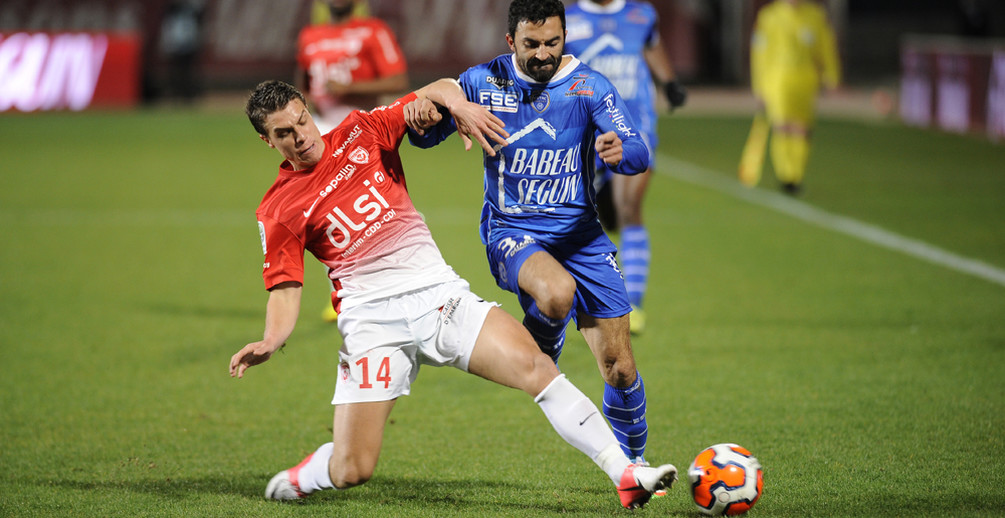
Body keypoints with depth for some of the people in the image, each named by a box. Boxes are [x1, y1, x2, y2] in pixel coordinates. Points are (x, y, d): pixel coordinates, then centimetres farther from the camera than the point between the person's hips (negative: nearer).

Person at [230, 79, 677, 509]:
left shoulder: (360, 132, 9)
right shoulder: (278, 211, 3)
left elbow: (441, 91, 15)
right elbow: (285, 291, 1)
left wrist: (455, 103, -8)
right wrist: (270, 341, -18)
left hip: (439, 296, 2)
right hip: (371, 321, -2)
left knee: (535, 366, -20)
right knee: (351, 471, -9)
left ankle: (624, 474, -18)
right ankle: (300, 478, 27)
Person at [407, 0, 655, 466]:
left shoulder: (589, 87, -4)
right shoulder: (483, 82, -2)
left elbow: (639, 154, -13)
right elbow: (426, 136, 6)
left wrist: (621, 152, -38)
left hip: (580, 233, 2)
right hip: (511, 233, -2)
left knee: (619, 366, -2)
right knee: (556, 293, -38)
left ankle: (633, 463, 23)